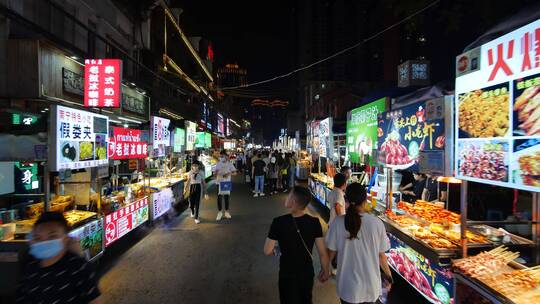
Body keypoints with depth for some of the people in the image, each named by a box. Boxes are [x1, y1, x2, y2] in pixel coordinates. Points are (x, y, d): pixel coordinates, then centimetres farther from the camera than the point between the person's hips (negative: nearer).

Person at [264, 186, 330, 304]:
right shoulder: (314, 222, -18)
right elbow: (322, 252, -12)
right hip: (307, 273, 3)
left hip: (287, 275, -2)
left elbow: (267, 251, -16)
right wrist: (325, 270, 5)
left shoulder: (279, 222, -23)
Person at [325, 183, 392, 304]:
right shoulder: (377, 223, -16)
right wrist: (389, 276, 12)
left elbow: (331, 253, -7)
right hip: (371, 285, 1)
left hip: (348, 286, -1)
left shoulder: (337, 223, -17)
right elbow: (381, 255, -7)